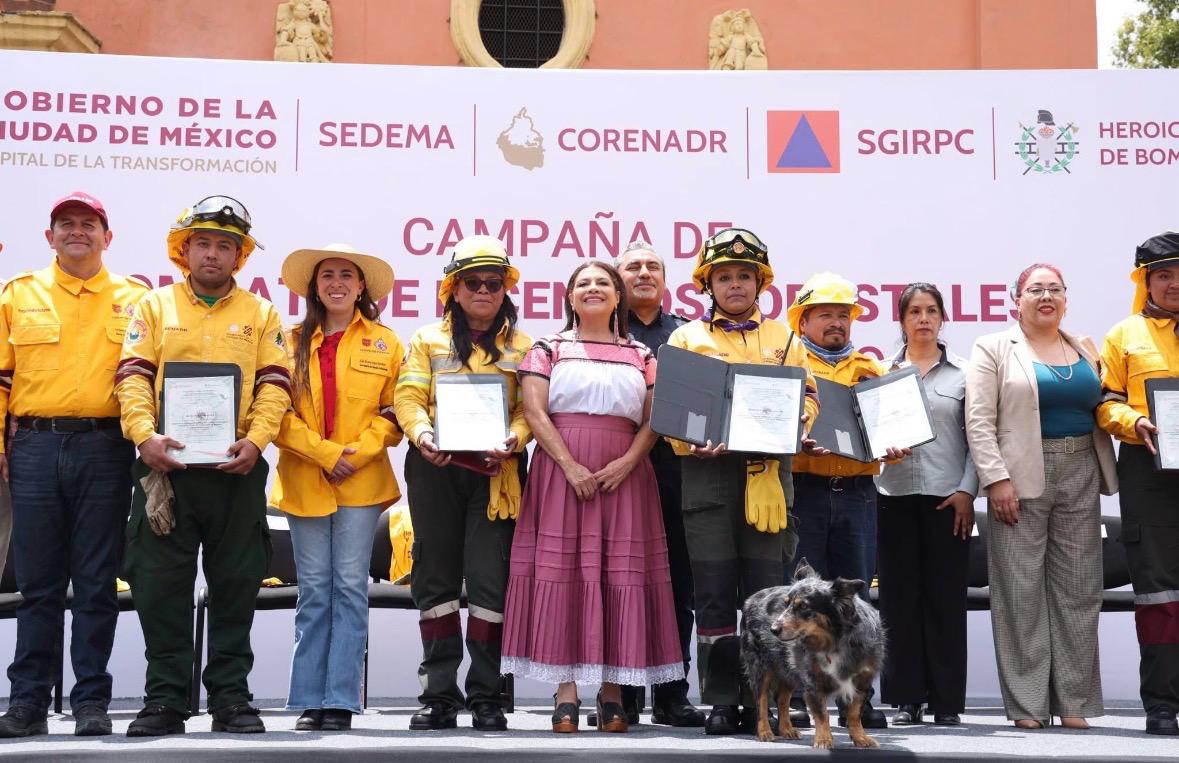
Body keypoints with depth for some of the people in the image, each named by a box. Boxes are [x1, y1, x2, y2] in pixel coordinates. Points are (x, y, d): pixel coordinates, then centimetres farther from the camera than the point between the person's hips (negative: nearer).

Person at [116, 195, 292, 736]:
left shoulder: (260, 314, 12)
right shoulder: (155, 307, 12)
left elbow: (274, 385, 3)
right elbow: (132, 377, 1)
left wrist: (255, 439, -14)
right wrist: (145, 434, -15)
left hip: (237, 469, 0)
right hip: (165, 464, 0)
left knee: (236, 585, 3)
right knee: (160, 584, 1)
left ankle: (231, 697, 12)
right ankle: (165, 698, 9)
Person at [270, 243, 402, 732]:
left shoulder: (384, 343, 7)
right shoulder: (293, 342, 7)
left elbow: (392, 412, 4)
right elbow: (279, 411, 0)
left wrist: (358, 453, -10)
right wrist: (326, 454, -10)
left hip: (362, 482, -1)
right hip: (304, 482, 1)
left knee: (350, 587, -2)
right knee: (314, 590, 3)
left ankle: (340, 701, 2)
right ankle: (310, 702, 8)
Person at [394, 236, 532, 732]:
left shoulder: (521, 347, 12)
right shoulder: (428, 340, 13)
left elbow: (530, 408, 3)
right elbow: (409, 397, 2)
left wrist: (515, 440, -18)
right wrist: (421, 433, -18)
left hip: (495, 471, -1)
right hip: (436, 469, 1)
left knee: (490, 579, -5)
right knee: (437, 577, 4)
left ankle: (486, 696, 3)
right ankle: (439, 694, 11)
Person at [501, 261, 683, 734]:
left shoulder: (641, 355, 13)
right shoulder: (549, 349, 8)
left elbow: (654, 419, 6)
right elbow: (534, 413, -3)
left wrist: (627, 462, -12)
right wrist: (571, 466, -15)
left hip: (624, 474, 2)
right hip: (561, 469, -2)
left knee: (621, 572, -1)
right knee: (561, 569, -6)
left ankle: (612, 690, 4)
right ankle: (566, 691, -4)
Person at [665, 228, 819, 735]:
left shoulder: (783, 339, 17)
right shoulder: (686, 337, 12)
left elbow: (807, 397, 12)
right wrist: (692, 442, -16)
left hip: (767, 472, 1)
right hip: (709, 471, -1)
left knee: (764, 592, 1)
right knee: (714, 593, -1)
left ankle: (761, 699, 9)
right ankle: (721, 701, 6)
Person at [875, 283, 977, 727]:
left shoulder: (962, 372, 7)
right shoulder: (883, 372, 10)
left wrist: (967, 491, -5)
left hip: (947, 497, -1)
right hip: (896, 495, 1)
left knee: (946, 597, 1)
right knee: (900, 597, 2)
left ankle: (947, 701, 7)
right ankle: (906, 698, 8)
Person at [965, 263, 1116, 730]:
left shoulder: (1086, 350, 15)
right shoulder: (994, 349, 1)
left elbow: (1103, 408, 20)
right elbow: (979, 421, -7)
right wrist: (996, 478, -15)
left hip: (1081, 479, 4)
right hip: (1020, 479, -4)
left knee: (1078, 588, 5)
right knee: (1021, 590, -2)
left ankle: (1075, 702, 12)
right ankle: (1027, 704, 5)